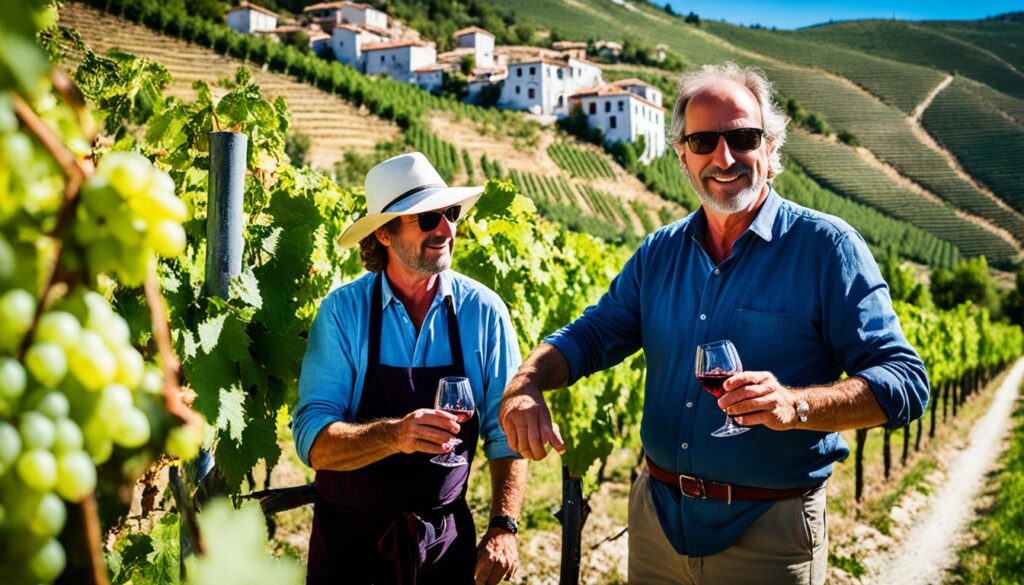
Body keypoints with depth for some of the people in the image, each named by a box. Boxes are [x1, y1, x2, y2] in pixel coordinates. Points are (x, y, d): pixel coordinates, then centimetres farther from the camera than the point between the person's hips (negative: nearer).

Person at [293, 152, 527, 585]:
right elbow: (312, 440, -17)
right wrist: (394, 434, -34)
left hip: (446, 539, 2)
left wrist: (503, 528, -12)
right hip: (350, 540, -1)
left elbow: (506, 432, -3)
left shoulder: (483, 311, -7)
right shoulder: (343, 310, -12)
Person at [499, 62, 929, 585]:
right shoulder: (659, 253, 5)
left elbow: (906, 382, -13)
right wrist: (525, 384, -14)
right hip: (656, 516, 5)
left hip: (770, 534, -4)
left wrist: (796, 404, -30)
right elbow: (591, 336, 8)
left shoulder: (825, 247, -10)